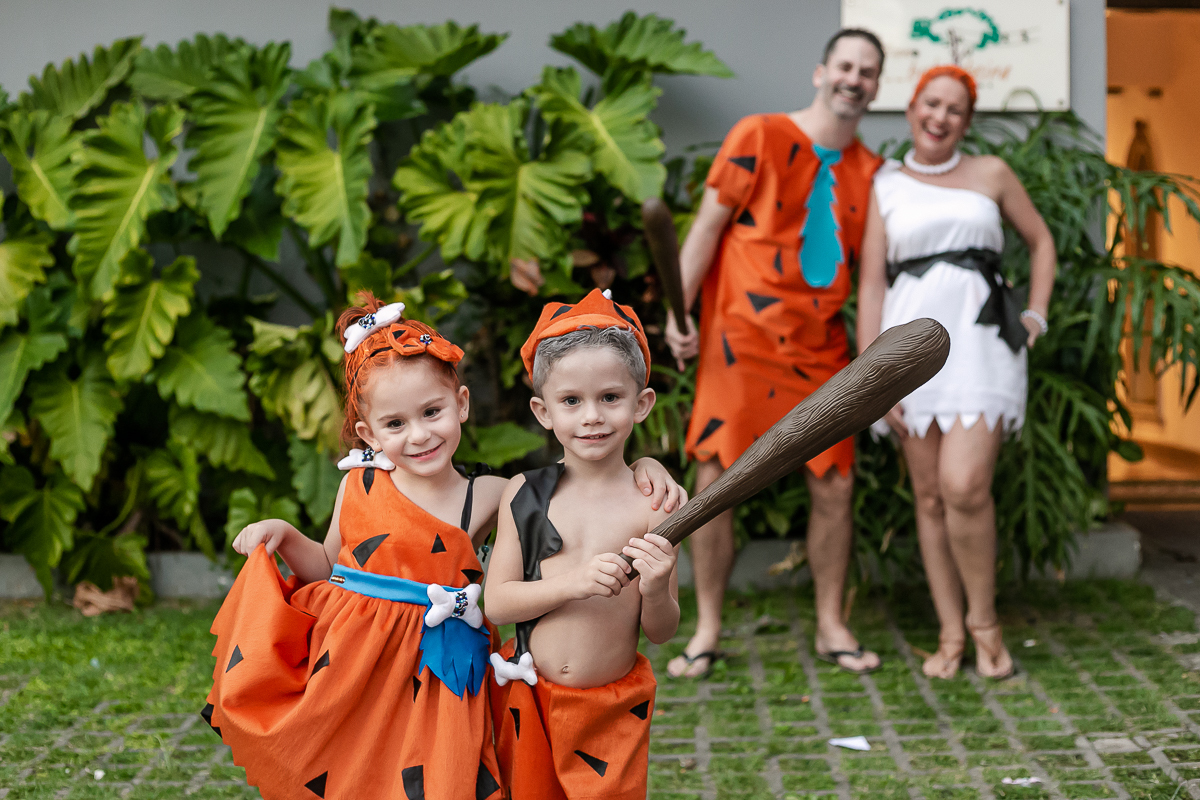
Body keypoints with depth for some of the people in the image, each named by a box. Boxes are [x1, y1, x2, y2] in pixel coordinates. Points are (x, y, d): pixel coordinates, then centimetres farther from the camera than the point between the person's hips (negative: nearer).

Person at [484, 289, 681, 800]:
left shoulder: (654, 506, -8)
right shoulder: (525, 495, -4)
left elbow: (662, 632, -3)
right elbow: (496, 600, -8)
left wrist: (654, 593, -24)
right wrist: (573, 583, -21)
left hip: (614, 711, -1)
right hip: (529, 701, 1)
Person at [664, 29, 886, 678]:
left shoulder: (869, 172, 11)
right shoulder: (760, 137, -2)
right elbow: (707, 226, -4)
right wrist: (678, 310, -14)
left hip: (820, 348, 4)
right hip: (742, 338, -4)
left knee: (834, 483, 4)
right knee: (716, 481, -3)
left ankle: (831, 626, 20)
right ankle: (707, 630, 11)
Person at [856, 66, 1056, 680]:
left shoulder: (990, 174, 12)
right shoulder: (886, 186, 11)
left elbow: (1041, 241, 24)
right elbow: (871, 284, 6)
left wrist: (1035, 317, 12)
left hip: (980, 338, -1)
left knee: (965, 487, -16)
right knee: (930, 496, 3)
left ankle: (983, 620, 4)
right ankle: (950, 632, 13)